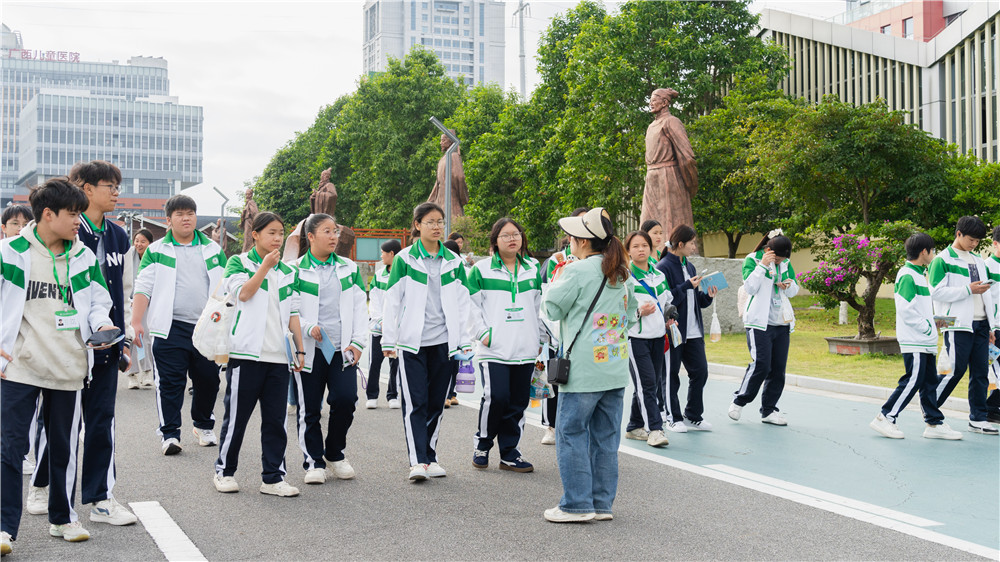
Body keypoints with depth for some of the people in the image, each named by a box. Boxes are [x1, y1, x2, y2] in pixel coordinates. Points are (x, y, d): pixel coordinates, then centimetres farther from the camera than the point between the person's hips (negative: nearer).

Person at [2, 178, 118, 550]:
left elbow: (98, 300, 15)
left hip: (69, 367, 4)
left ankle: (62, 517, 27)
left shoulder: (83, 257, 8)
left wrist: (102, 324, -5)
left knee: (64, 447, 13)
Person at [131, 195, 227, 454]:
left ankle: (204, 425, 28)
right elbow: (143, 287, 2)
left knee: (208, 380, 8)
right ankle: (169, 433, 2)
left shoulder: (213, 250, 15)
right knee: (169, 382, -5)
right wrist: (136, 321, -9)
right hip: (171, 328, -3)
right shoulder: (156, 251, 7)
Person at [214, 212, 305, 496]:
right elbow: (243, 293, -14)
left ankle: (273, 477, 11)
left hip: (278, 356, 4)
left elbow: (293, 313, 16)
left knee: (276, 419, 4)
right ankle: (224, 471, 18)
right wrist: (265, 266, -10)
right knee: (236, 416, 3)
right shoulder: (239, 263, 3)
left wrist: (299, 349, 9)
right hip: (246, 353, -4)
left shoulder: (287, 273, 16)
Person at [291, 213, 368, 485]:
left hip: (342, 349, 2)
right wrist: (308, 327, -16)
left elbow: (360, 307, 11)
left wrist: (357, 342, 2)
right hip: (309, 350, -2)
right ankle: (314, 462, 15)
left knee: (346, 400, -7)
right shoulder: (296, 270, 1)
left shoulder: (349, 268, 12)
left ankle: (335, 454, 16)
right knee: (309, 408, 2)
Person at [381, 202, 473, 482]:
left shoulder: (454, 261, 10)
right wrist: (388, 340, -2)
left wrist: (465, 341, 6)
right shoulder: (405, 259, 1)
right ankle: (417, 461, -9)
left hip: (444, 341, 3)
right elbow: (392, 301, 2)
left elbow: (463, 304, 12)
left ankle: (430, 457, 17)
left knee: (436, 403, 7)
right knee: (415, 402, -7)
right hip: (412, 341, -3)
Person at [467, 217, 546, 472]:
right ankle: (482, 444, 7)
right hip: (494, 349, -4)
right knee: (496, 397, -15)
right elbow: (472, 305, 3)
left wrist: (540, 338, 17)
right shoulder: (481, 269, 3)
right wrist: (482, 334, -6)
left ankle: (509, 453, 16)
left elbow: (540, 305, 20)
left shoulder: (533, 268, 14)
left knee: (519, 401, 5)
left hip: (525, 349, 4)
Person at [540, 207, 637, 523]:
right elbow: (630, 313, 22)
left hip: (584, 368, -7)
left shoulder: (577, 271, -12)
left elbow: (552, 309, -4)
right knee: (605, 437, 10)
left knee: (571, 433, 1)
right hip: (616, 366, 7)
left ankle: (577, 505, 1)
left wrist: (555, 284, 12)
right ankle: (602, 504, 15)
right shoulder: (621, 273, 11)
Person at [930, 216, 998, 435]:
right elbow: (937, 292, -13)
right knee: (956, 369, -8)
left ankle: (978, 419, 10)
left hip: (980, 324, 7)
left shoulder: (978, 260, 18)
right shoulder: (943, 260, -4)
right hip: (958, 325, -7)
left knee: (980, 372, 4)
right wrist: (968, 289, -16)